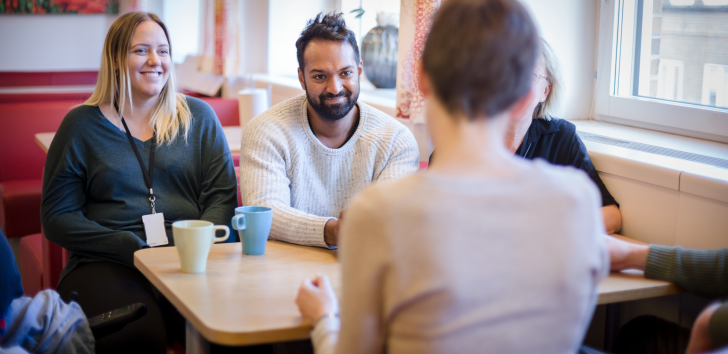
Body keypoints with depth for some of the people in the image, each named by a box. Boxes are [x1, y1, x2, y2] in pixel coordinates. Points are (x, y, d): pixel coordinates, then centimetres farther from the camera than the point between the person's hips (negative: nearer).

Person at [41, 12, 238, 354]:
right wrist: (134, 249, -9)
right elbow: (58, 217, 5)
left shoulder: (198, 117, 14)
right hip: (106, 262, -1)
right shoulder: (82, 124, 9)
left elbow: (221, 196, 8)